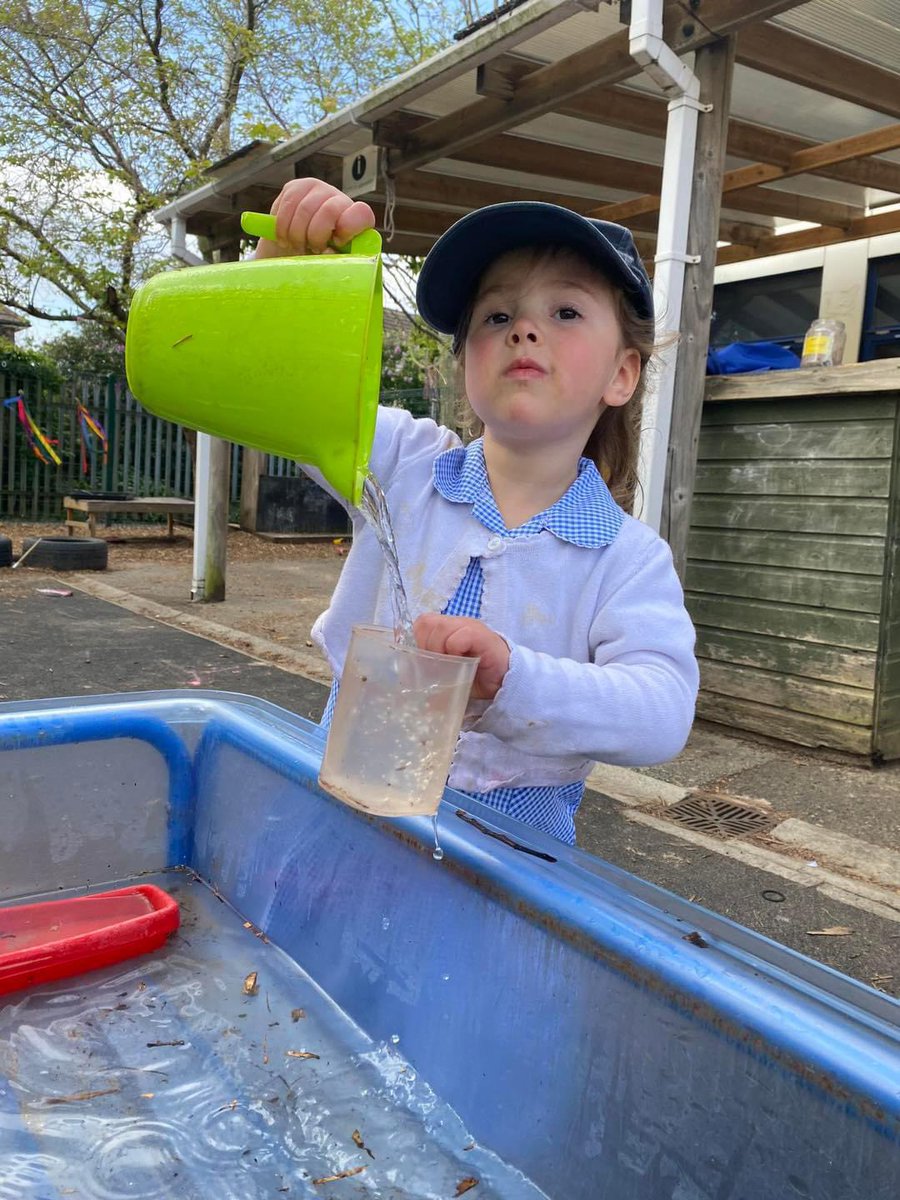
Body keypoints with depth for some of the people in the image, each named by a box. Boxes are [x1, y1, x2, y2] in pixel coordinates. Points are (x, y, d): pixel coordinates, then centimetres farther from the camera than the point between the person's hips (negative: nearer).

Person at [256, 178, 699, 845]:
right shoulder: (406, 462, -1)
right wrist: (286, 257, -24)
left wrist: (511, 679, -37)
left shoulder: (630, 559, -7)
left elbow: (663, 715, -20)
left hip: (510, 835, -6)